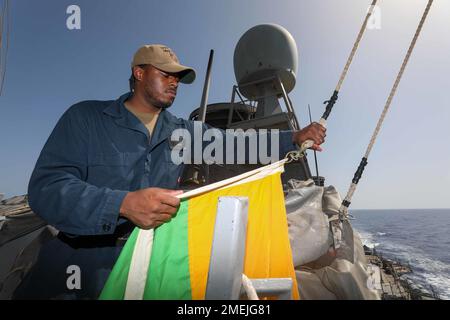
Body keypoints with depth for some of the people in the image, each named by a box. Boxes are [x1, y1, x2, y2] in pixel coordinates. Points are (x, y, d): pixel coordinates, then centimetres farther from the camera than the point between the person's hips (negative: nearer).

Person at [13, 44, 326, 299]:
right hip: (80, 262, -3)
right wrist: (123, 204, -31)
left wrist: (294, 138, -5)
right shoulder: (86, 117, -5)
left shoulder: (184, 131, 7)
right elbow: (45, 187, -16)